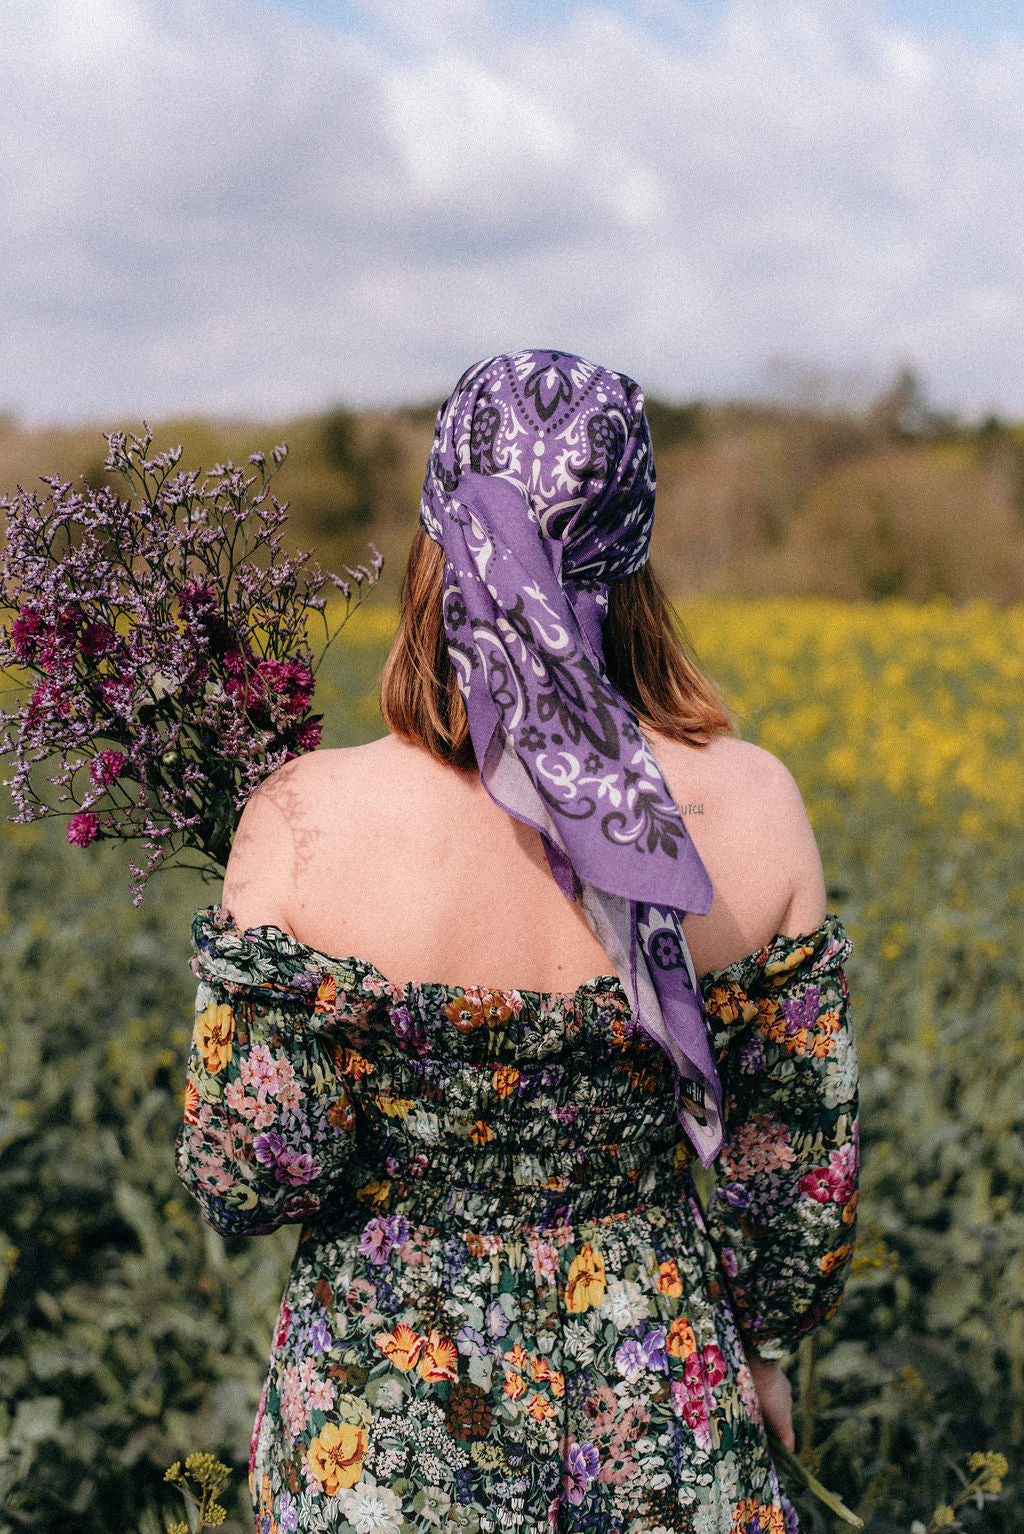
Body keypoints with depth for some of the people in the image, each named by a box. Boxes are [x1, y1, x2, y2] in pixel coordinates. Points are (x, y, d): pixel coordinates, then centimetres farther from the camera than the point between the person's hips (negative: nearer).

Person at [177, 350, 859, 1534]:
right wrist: (762, 1333, 16)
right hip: (659, 1414, 2)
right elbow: (804, 1148, -2)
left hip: (390, 1438, -1)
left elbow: (250, 1183, -14)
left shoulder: (312, 826, -21)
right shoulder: (754, 808, -12)